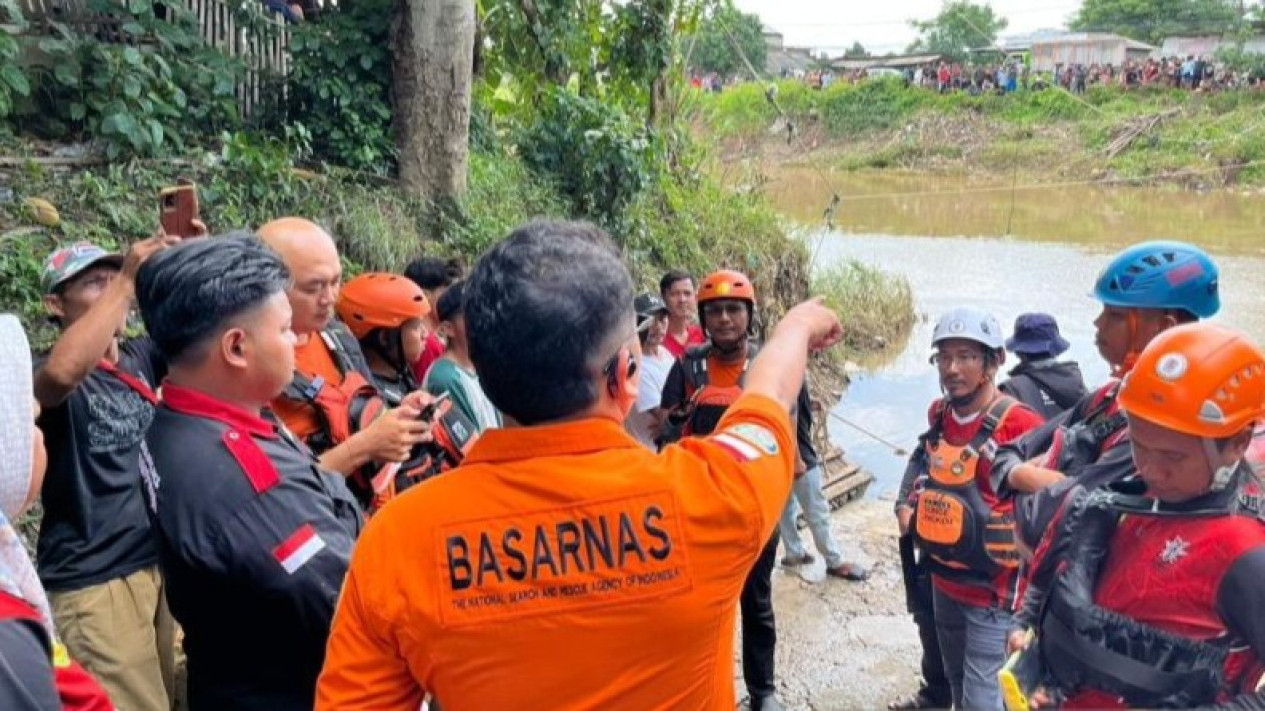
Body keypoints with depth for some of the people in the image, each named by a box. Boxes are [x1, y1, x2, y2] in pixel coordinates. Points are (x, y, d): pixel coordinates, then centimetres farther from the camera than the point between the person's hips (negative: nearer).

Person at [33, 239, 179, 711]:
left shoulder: (140, 358, 6)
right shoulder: (49, 372, -12)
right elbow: (62, 373, -35)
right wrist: (127, 279, -32)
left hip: (155, 561, 6)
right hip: (92, 579, -6)